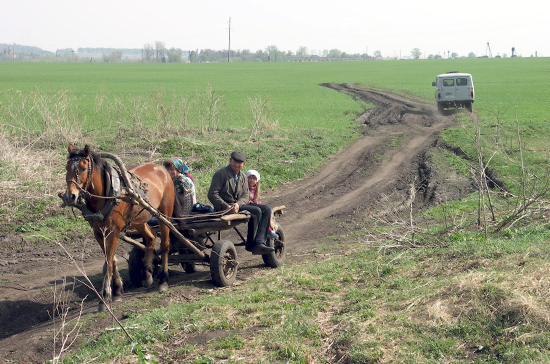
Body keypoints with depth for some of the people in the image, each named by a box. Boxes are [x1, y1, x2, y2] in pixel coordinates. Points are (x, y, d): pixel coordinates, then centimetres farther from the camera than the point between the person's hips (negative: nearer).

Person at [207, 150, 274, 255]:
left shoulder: (243, 177, 16)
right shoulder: (221, 174, -6)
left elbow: (245, 195, 6)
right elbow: (212, 194, -14)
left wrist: (238, 204, -18)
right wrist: (226, 207, -24)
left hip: (238, 205, 8)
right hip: (225, 208, -8)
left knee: (266, 209, -9)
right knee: (256, 211, -24)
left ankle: (259, 243, -20)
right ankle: (250, 245, -14)